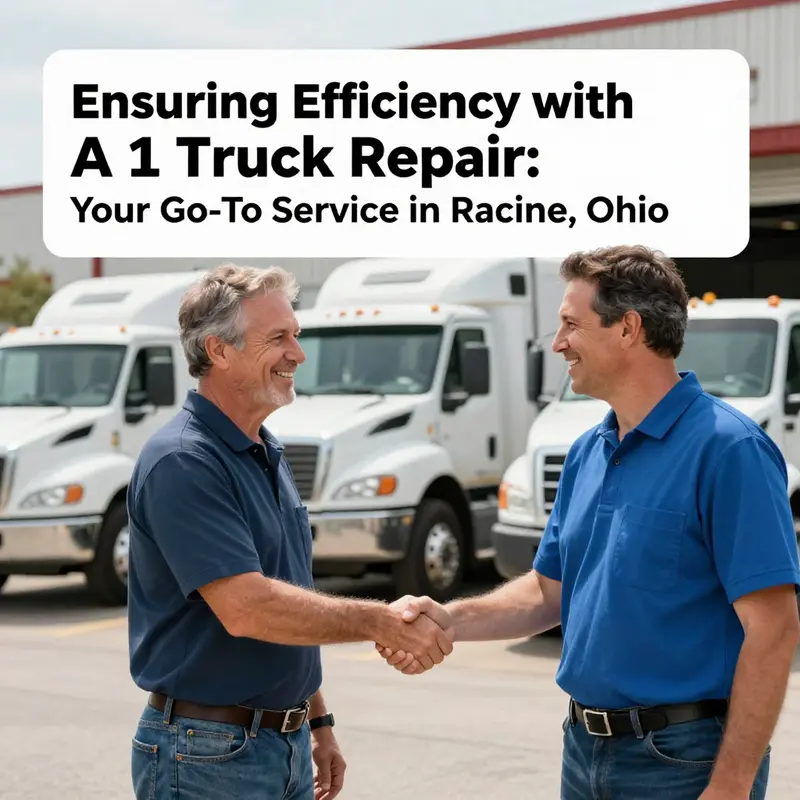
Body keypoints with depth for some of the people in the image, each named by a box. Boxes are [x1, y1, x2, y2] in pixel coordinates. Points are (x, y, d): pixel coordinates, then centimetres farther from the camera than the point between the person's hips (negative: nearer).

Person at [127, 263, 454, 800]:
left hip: (287, 745, 8)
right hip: (208, 755, -8)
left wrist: (318, 721, 18)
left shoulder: (269, 455, 12)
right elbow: (246, 609, -26)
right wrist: (385, 623, -21)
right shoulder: (182, 463, -17)